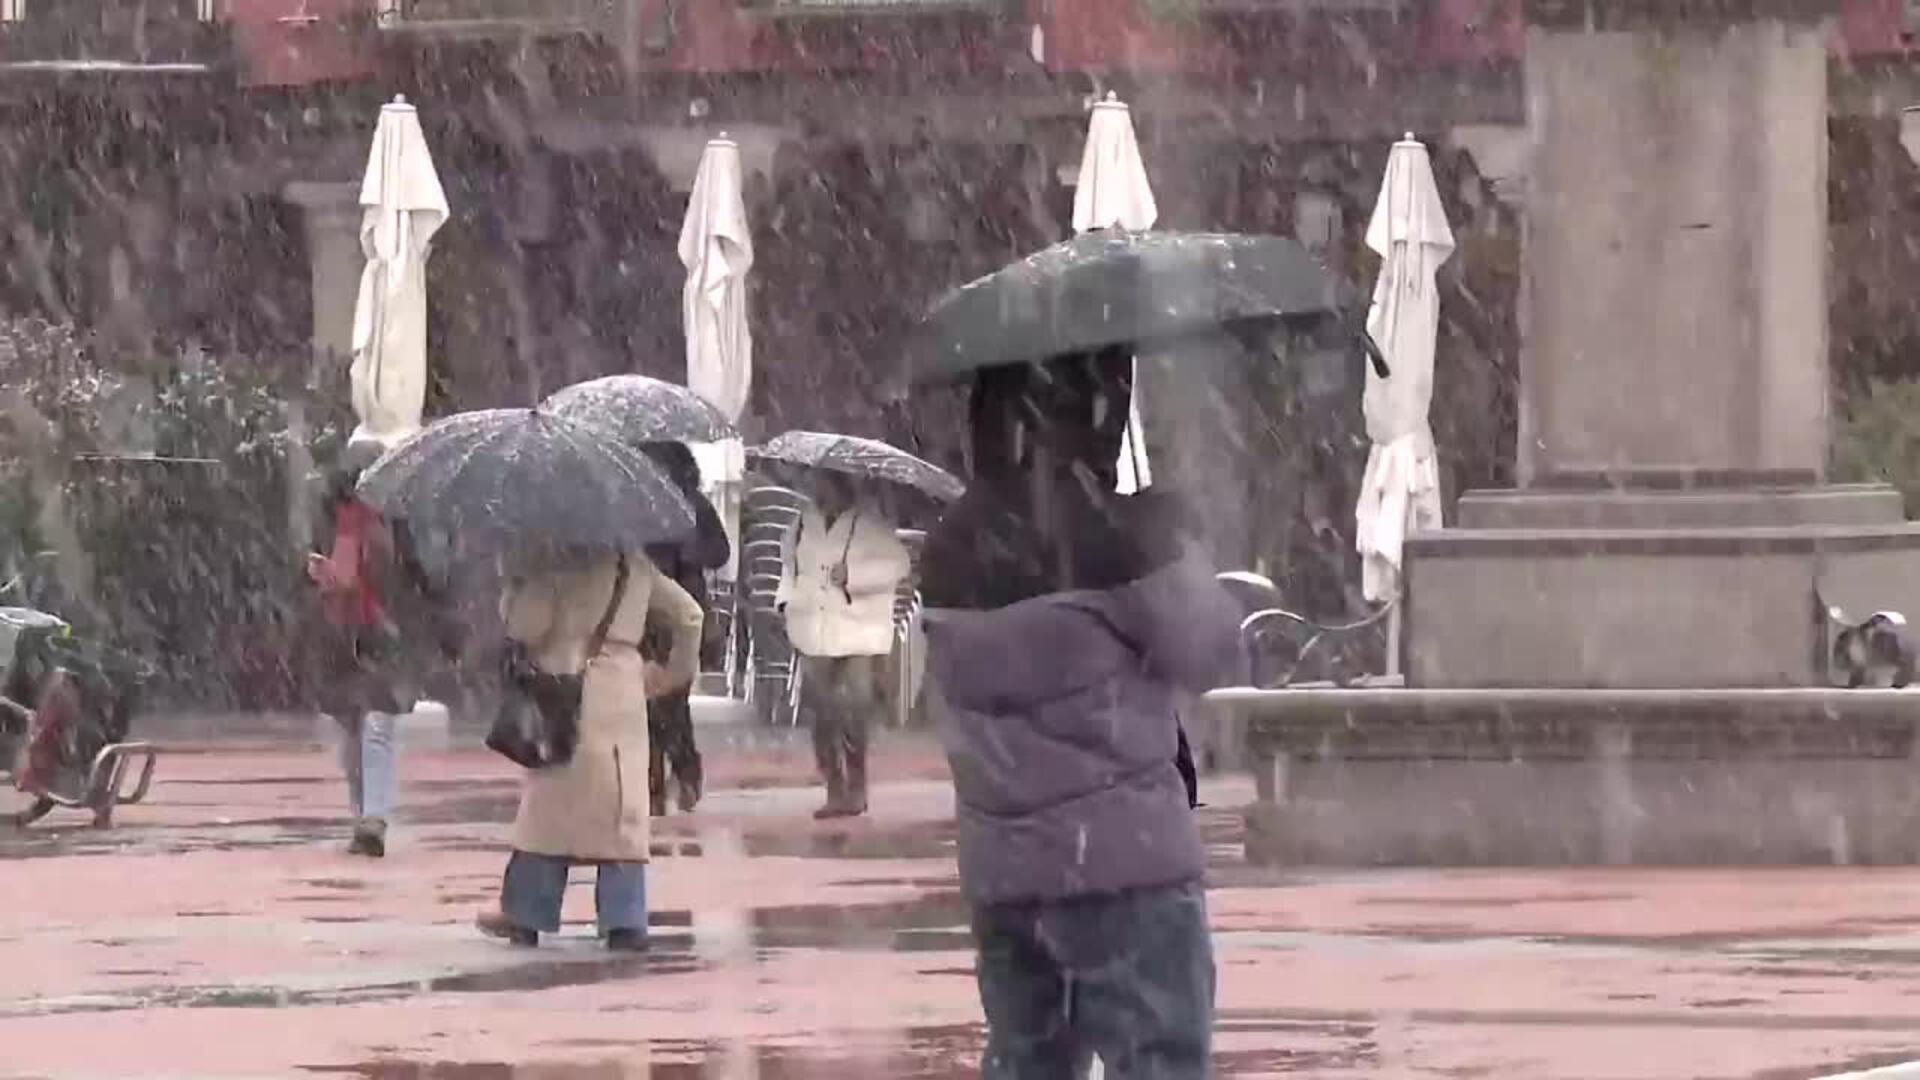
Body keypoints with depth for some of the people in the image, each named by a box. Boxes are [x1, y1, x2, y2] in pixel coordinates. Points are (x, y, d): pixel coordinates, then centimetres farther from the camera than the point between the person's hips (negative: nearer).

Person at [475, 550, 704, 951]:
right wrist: (676, 673, 27)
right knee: (620, 807, 5)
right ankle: (625, 921, 0)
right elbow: (689, 614, 19)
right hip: (625, 691, 5)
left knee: (551, 801, 3)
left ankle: (525, 915, 7)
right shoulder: (637, 563, 11)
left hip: (571, 688, -5)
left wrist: (513, 591, 7)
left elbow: (526, 624, -12)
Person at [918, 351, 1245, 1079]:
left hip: (999, 868, 6)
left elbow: (950, 711, 13)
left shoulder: (952, 549, 7)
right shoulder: (1121, 529, -11)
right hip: (1125, 860, -6)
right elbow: (1212, 656, -3)